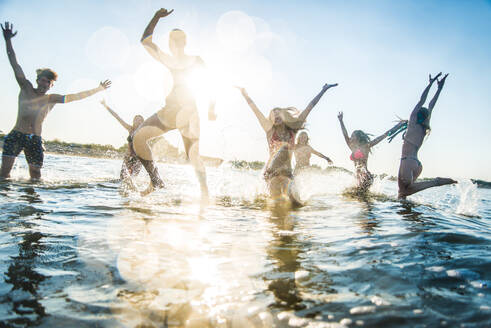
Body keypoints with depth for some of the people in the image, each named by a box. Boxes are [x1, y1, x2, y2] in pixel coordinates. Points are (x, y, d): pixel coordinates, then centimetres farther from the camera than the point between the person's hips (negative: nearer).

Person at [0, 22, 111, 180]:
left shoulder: (51, 99, 8)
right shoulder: (26, 88, 4)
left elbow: (76, 96, 11)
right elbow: (15, 64, -2)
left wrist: (98, 89, 11)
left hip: (35, 140, 2)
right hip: (16, 135, -2)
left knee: (36, 176, 0)